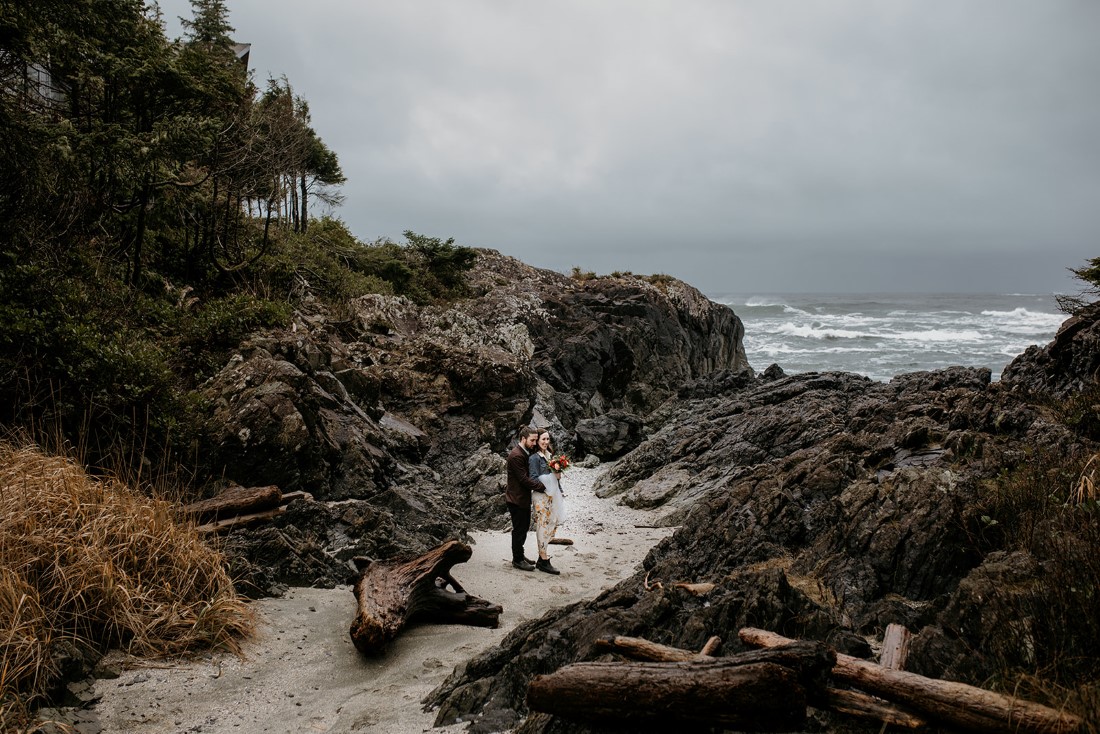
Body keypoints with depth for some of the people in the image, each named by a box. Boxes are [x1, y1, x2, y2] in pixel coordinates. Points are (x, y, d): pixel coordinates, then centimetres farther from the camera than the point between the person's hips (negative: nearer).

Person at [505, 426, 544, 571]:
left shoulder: (526, 453, 9)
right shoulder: (516, 456, -22)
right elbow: (524, 479, -24)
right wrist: (542, 486, -22)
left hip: (524, 497, 10)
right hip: (516, 498, -10)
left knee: (524, 527, 18)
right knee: (519, 529, 2)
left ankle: (519, 555, 32)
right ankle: (517, 559, 14)